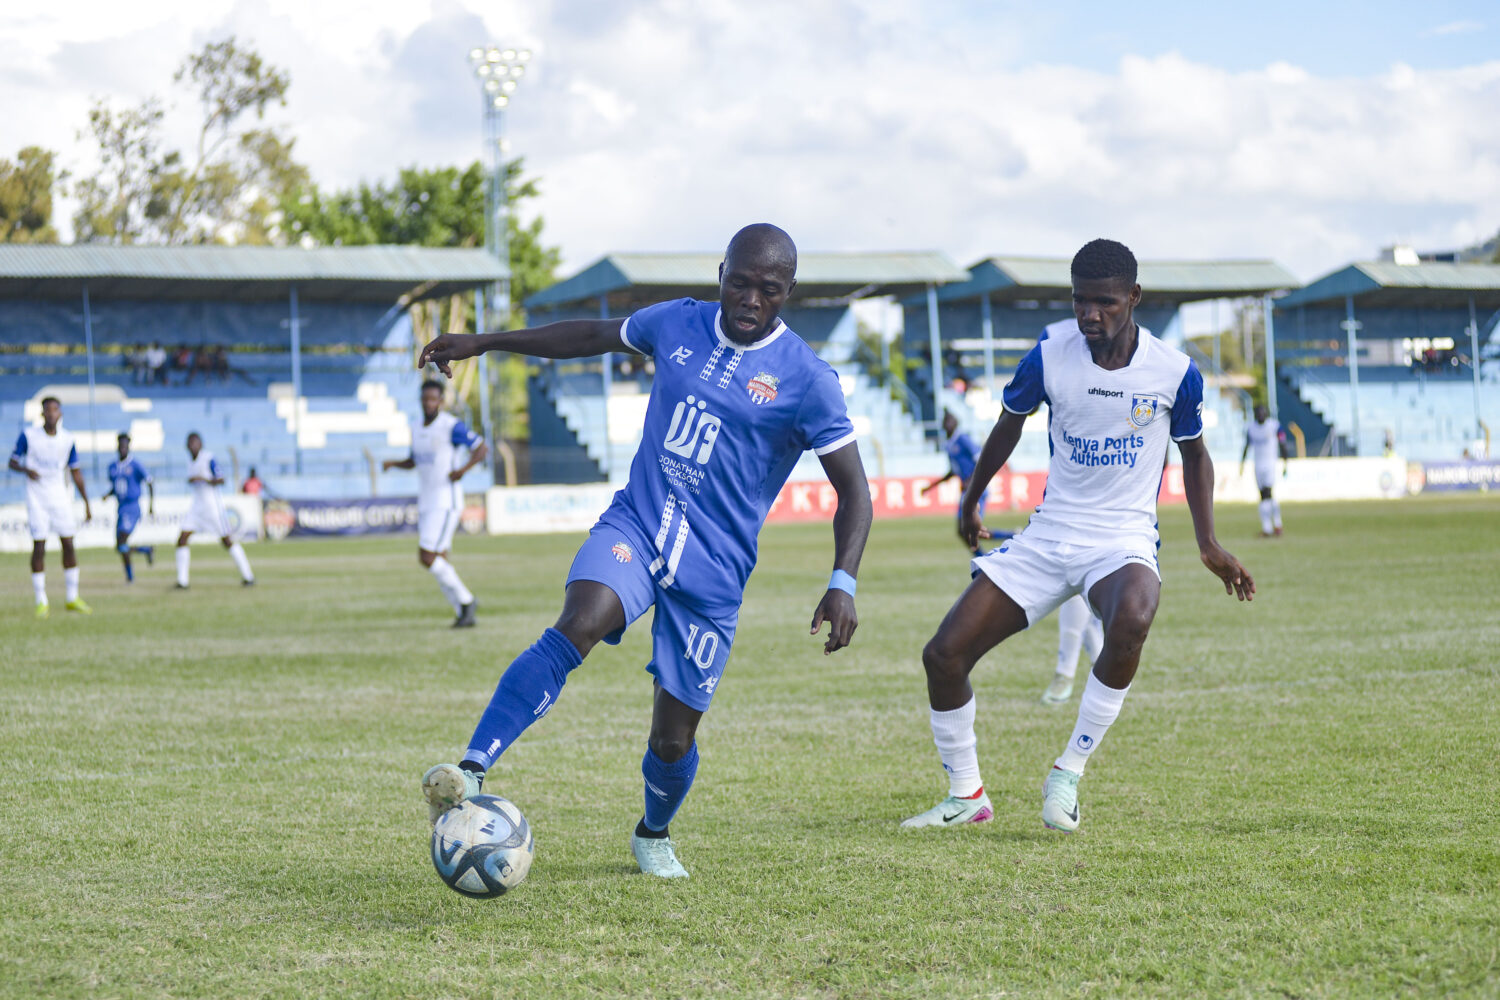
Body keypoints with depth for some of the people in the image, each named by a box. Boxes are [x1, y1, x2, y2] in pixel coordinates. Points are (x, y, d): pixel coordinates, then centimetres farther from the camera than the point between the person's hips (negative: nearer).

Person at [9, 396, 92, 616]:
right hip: (36, 497, -3)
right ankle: (41, 601, 0)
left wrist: (87, 504, 9)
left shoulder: (67, 440, 4)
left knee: (68, 544, 0)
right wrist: (26, 470, -24)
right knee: (39, 547, -6)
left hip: (60, 496, 3)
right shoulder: (28, 436, -4)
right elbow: (13, 462, 0)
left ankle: (72, 598, 10)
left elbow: (76, 472, 10)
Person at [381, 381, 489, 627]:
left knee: (427, 557, -14)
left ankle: (465, 600, 0)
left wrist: (463, 469, -25)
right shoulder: (416, 427, 12)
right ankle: (464, 613, 13)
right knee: (440, 562, 7)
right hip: (425, 502, 8)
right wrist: (393, 463, 6)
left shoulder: (451, 426, -11)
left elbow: (482, 448, -11)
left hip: (446, 502, -8)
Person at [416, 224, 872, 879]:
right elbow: (592, 336, 22)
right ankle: (472, 771, -40)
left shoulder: (807, 380, -7)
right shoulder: (677, 324, 4)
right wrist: (483, 343, 24)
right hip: (634, 525, 2)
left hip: (714, 571, -1)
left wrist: (842, 584, -19)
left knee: (673, 739, 2)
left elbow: (854, 491, -4)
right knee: (577, 627, -31)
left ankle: (653, 836, 36)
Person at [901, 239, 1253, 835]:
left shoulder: (1174, 372, -9)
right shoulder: (1050, 353, -6)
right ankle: (966, 797, 14)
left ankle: (1068, 774, -20)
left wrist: (1208, 546, 2)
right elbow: (1009, 425, 13)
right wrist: (972, 502, 23)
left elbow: (1193, 454, 10)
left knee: (1130, 622, -38)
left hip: (1124, 540, -3)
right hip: (1047, 536, 3)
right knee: (943, 656, -7)